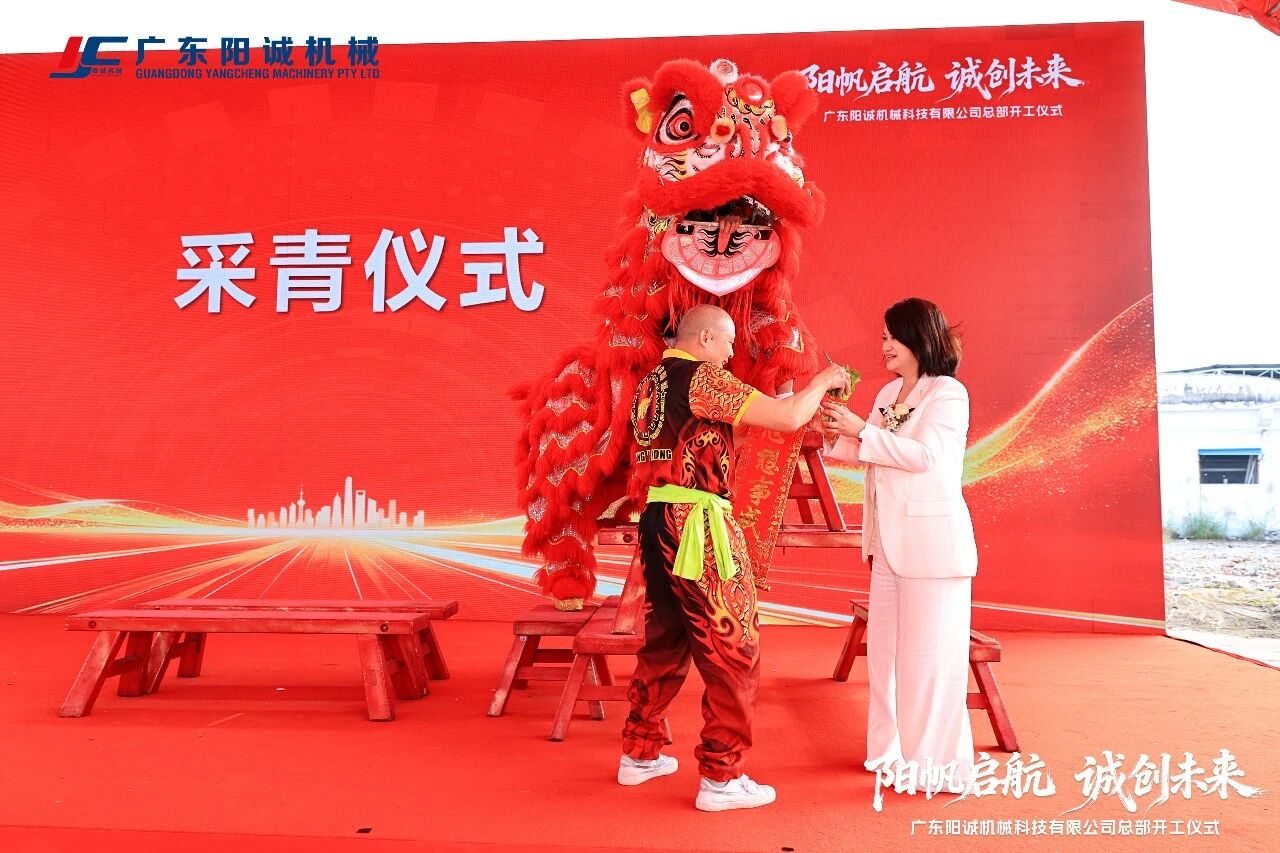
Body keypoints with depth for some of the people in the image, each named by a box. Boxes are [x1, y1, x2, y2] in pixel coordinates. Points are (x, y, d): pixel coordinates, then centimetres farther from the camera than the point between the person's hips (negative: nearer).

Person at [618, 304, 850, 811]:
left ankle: (639, 754, 30)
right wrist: (822, 382, 3)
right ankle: (721, 777, 7)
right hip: (698, 527, -9)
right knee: (733, 649, 1)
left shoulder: (649, 384, 14)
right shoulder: (702, 378, -11)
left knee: (664, 641, 20)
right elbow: (788, 418, -13)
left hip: (655, 523, 9)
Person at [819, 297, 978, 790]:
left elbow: (924, 454, -21)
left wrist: (861, 431, -19)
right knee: (884, 649, 13)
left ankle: (937, 762, 12)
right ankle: (895, 752, 26)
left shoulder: (948, 393, -8)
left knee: (928, 654, -1)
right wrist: (838, 436, 2)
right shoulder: (888, 394, 14)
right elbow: (873, 456, 17)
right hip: (891, 542, 8)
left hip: (933, 541, -8)